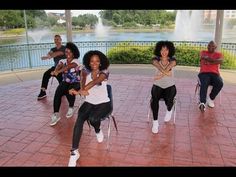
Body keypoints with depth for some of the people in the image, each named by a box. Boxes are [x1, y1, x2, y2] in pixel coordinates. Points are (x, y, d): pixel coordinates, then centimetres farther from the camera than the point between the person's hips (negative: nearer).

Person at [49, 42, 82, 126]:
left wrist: (58, 71, -48)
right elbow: (58, 66, -19)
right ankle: (56, 114, -23)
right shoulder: (63, 61, 5)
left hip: (76, 83, -3)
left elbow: (68, 66, -31)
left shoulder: (76, 61, -9)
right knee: (57, 93, -26)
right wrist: (55, 71, -44)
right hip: (65, 82, 4)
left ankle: (71, 108, -4)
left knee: (69, 91, -35)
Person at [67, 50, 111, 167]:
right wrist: (82, 91, -43)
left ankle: (98, 131, 7)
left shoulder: (104, 72, -10)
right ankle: (74, 152, -21)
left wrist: (78, 92, -46)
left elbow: (94, 82, -30)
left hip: (103, 103, -2)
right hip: (89, 102, 3)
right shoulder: (86, 72, 2)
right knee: (79, 119, -27)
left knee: (93, 118, -32)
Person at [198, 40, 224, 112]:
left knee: (220, 83, -30)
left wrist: (208, 60, -9)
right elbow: (204, 58, -8)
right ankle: (202, 103, -47)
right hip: (204, 73, -2)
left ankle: (211, 98, -7)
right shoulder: (203, 52, 15)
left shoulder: (219, 54, 16)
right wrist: (214, 60, -5)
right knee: (204, 84, -35)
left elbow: (220, 61, -7)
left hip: (215, 74, 2)